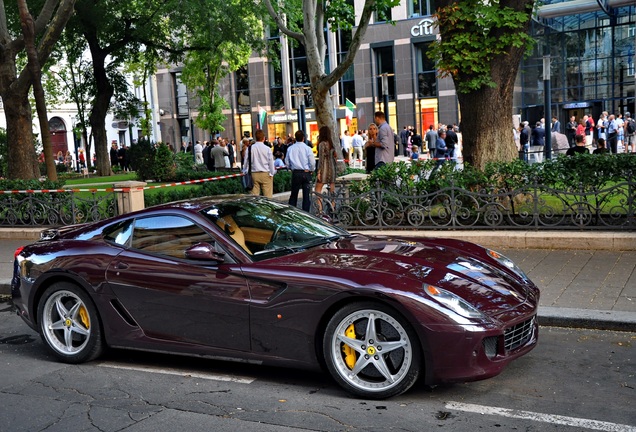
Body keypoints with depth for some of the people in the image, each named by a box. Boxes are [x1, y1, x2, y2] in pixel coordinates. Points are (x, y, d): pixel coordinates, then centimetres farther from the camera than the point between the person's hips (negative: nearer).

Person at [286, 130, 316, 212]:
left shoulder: (290, 148, -1)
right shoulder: (307, 148, -8)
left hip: (295, 173, 2)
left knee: (293, 194, 12)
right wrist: (311, 170, 10)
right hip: (306, 173, -2)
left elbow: (287, 161, 6)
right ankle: (305, 212, 4)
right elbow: (312, 162, -7)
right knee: (307, 195, 4)